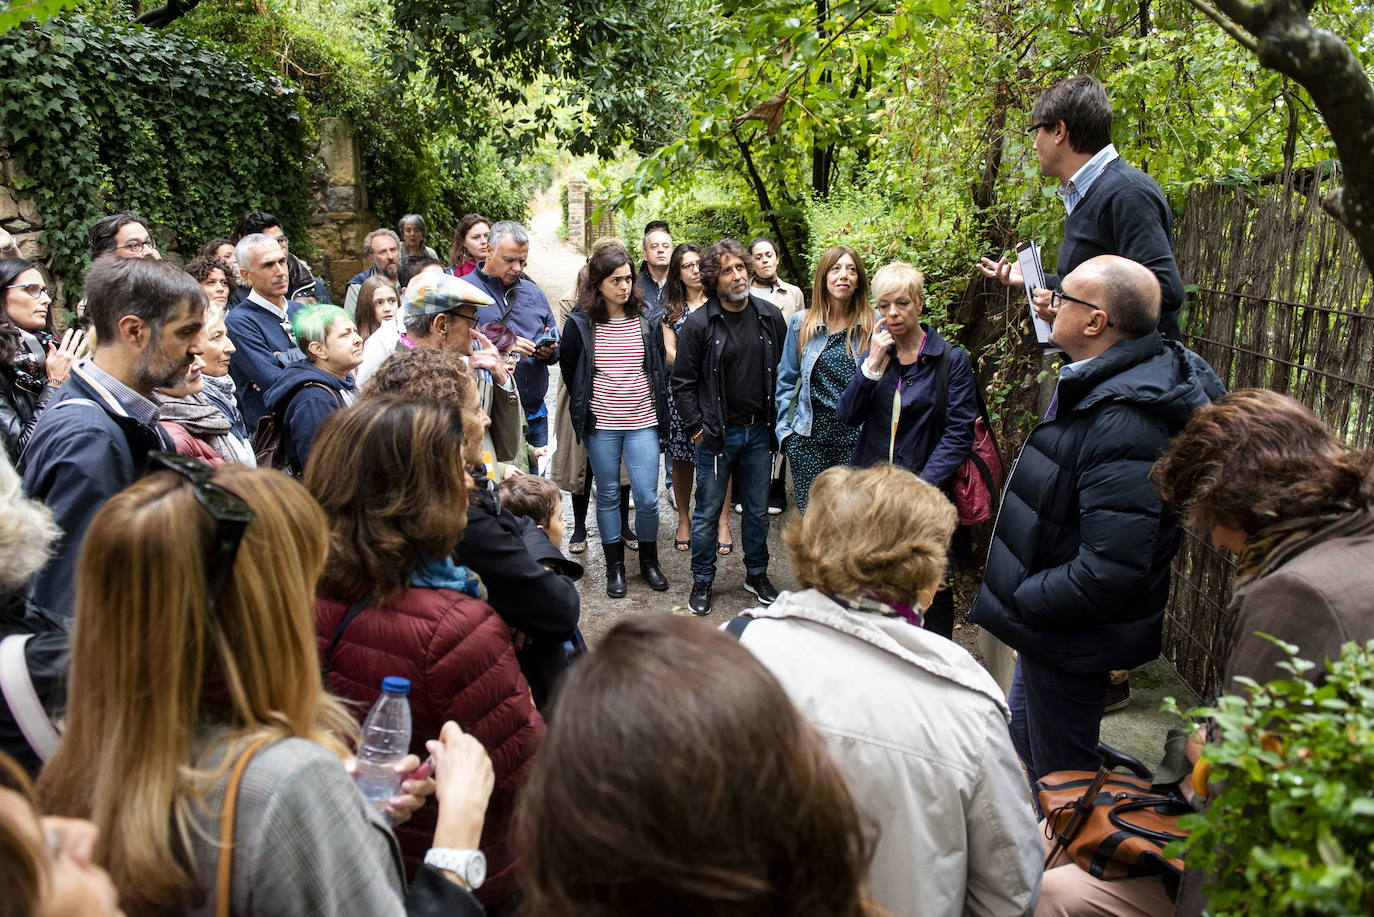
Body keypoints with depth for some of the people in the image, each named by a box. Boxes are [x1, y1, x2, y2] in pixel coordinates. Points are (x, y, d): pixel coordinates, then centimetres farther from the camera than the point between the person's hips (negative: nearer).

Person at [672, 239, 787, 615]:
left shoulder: (770, 317, 2)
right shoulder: (699, 323, -9)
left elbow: (784, 371, 10)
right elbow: (682, 382, -4)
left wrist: (777, 420, 6)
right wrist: (696, 428, -8)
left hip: (759, 431, 3)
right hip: (717, 434, -3)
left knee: (757, 510, 15)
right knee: (708, 512, 7)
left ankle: (757, 575, 31)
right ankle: (702, 581, 22)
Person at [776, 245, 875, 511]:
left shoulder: (874, 324, 0)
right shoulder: (801, 323, 4)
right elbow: (786, 380, 10)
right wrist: (784, 427, 5)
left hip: (856, 437, -1)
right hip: (809, 434, 1)